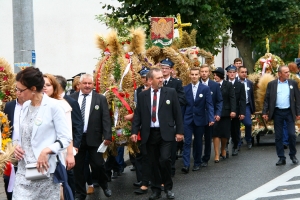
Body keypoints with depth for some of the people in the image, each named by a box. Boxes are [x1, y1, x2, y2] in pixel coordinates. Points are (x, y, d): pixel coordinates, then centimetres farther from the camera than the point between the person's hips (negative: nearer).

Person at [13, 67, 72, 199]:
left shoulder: (53, 106, -10)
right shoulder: (25, 106, 11)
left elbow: (66, 138, -11)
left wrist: (46, 150, -25)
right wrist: (18, 147, 0)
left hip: (45, 169, -6)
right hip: (23, 170, 6)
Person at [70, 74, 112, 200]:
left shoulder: (100, 99, 0)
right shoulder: (71, 98, 2)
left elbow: (106, 118, -3)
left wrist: (107, 136, -12)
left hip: (94, 137, -1)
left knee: (98, 164, -1)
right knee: (77, 166, 7)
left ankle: (104, 186, 27)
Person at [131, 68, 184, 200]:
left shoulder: (171, 92, 1)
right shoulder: (142, 95, 6)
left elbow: (177, 113, 1)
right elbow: (137, 115, 7)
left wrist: (179, 131, -3)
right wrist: (134, 132, -4)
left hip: (165, 133, -2)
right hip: (149, 133, 2)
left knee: (165, 160, -13)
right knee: (154, 163, 7)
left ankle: (168, 188, 7)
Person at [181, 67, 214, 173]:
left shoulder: (205, 88, -2)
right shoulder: (185, 89, 3)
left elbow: (209, 104, -6)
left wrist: (211, 118, -17)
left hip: (199, 119, 0)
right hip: (188, 119, 0)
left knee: (198, 142, 10)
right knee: (187, 142, -6)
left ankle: (197, 163, 21)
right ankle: (186, 165, -10)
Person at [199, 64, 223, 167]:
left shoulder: (215, 85, 2)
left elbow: (219, 101, 3)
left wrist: (217, 114, -9)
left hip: (209, 116, 1)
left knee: (208, 138, 8)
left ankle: (205, 159, 18)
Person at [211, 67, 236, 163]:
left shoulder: (228, 85, 2)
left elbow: (232, 98, -1)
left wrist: (233, 110, -11)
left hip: (225, 112, 0)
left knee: (225, 133, 8)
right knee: (215, 133, -3)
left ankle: (223, 150, 31)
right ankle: (217, 155, -1)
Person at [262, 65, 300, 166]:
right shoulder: (271, 84, 2)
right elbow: (267, 99, 3)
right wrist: (265, 112, -4)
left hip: (289, 112, 0)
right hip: (277, 112, 0)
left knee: (292, 134, -4)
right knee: (278, 136, 4)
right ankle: (281, 158, 12)